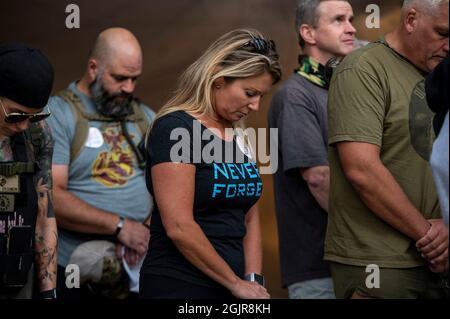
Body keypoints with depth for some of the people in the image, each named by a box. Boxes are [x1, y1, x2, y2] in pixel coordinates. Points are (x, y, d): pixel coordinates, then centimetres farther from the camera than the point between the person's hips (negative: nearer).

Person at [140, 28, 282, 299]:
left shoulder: (240, 137, 11)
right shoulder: (175, 128, -13)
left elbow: (250, 219, 10)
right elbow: (179, 228, -19)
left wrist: (253, 279, -4)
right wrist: (236, 283, -13)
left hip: (230, 286, 7)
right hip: (180, 287, -7)